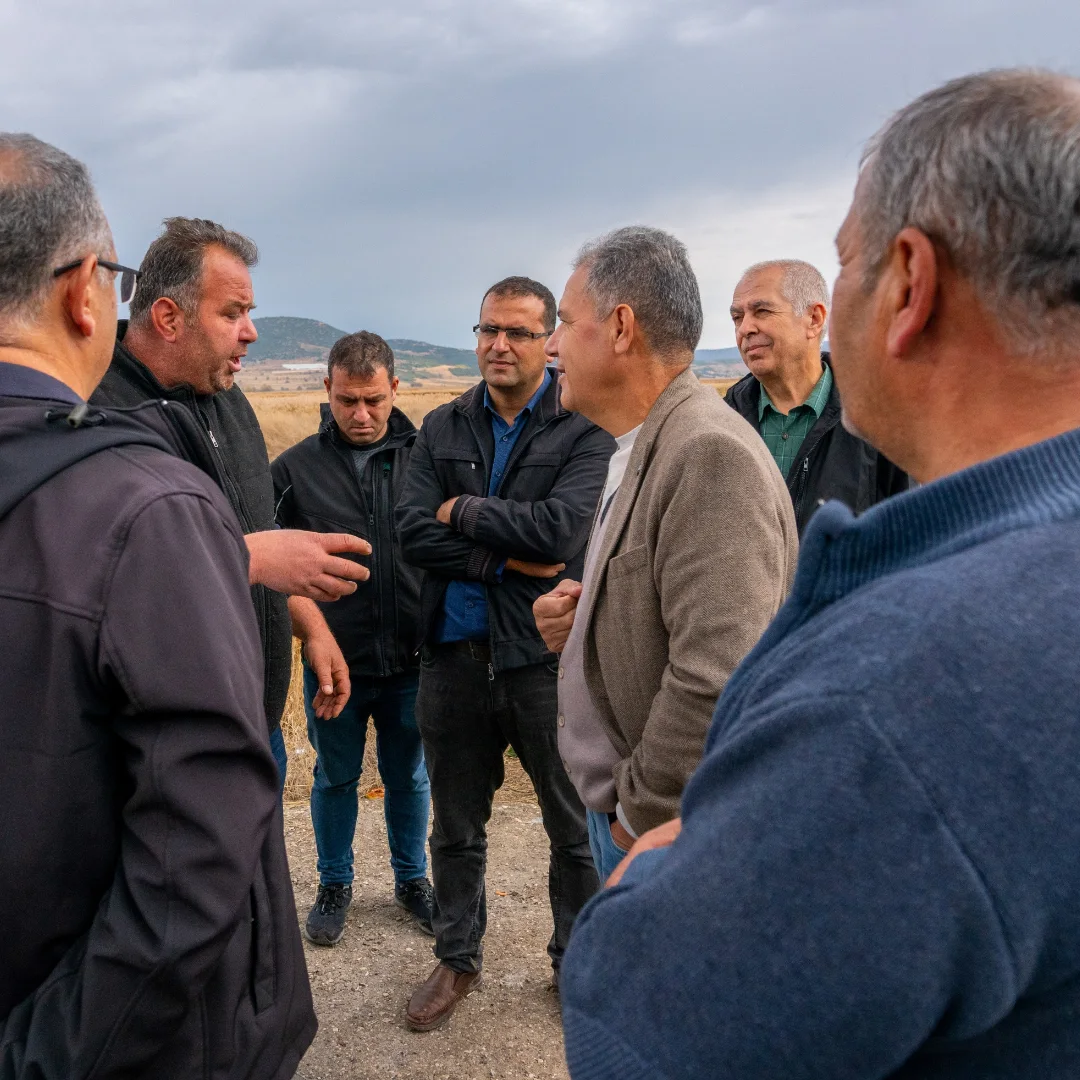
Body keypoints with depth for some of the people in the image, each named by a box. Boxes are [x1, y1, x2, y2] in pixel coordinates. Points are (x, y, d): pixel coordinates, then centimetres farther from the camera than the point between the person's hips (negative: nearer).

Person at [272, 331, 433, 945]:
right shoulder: (297, 467, -3)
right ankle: (335, 885, 37)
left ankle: (413, 879, 37)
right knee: (336, 778, 17)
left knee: (409, 776, 17)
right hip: (333, 659, 0)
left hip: (411, 659, 0)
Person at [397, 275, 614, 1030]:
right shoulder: (443, 429, 6)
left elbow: (560, 529, -21)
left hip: (548, 657, -3)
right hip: (455, 657, 4)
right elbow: (415, 533, -6)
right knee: (457, 828, 19)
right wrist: (506, 559, -17)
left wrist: (465, 512, -11)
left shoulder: (585, 431, -6)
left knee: (576, 828, 12)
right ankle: (458, 959, 39)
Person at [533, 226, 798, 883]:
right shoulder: (640, 450, 10)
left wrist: (644, 814, -18)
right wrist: (582, 617, 3)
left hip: (670, 831, -9)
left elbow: (718, 683, -30)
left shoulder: (712, 456, -24)